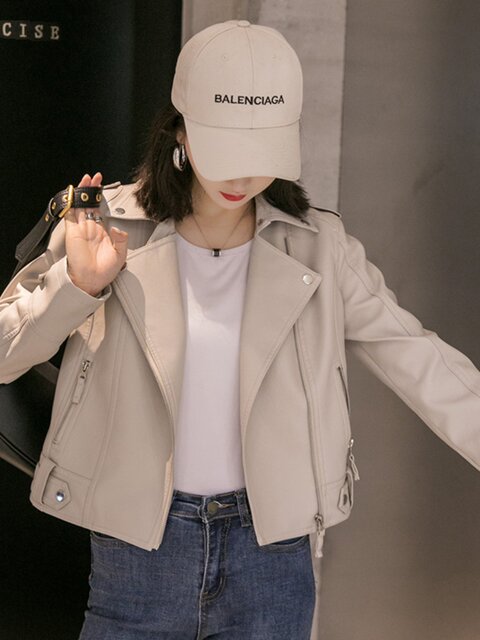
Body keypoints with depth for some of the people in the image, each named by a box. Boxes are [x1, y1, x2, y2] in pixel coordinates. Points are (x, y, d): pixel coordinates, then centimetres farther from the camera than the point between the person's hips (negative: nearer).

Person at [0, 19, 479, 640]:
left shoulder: (317, 246, -3)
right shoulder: (111, 228, -6)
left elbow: (418, 361, -1)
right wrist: (79, 283, -20)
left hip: (271, 546, 1)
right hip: (139, 541, 0)